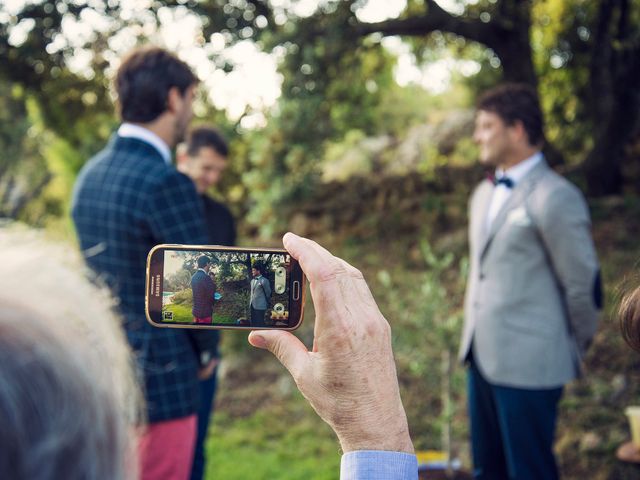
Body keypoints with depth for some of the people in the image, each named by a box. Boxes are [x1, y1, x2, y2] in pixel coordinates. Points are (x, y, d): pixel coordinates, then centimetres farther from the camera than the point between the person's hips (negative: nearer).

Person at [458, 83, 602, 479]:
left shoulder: (555, 198, -15)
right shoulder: (484, 194, 13)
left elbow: (583, 284, -12)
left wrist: (576, 348, 1)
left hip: (529, 363, -8)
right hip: (482, 356, 8)